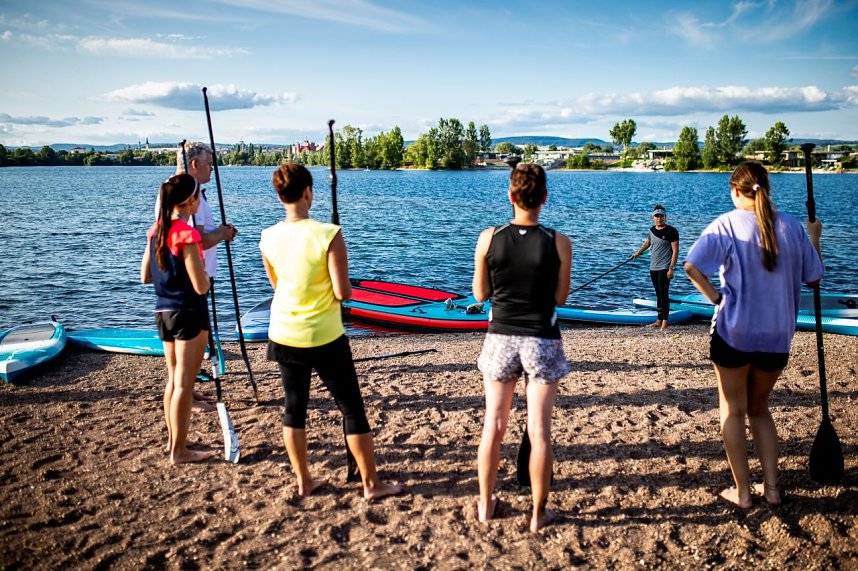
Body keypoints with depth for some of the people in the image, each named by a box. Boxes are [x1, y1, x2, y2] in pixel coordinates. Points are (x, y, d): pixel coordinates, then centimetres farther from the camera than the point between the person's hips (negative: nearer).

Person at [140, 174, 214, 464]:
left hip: (163, 312, 8)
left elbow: (145, 276, 12)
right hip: (189, 313, -8)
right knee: (184, 384, 1)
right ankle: (179, 451, 11)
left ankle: (172, 439, 33)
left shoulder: (155, 230, 5)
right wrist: (205, 276, 2)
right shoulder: (187, 234, -19)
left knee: (173, 378, 20)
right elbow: (201, 287, -19)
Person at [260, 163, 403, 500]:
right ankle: (371, 484, 16)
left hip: (285, 336, 5)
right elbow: (343, 293, -17)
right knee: (352, 409, 7)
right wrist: (345, 285, 4)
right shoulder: (328, 235, -18)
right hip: (325, 338, -4)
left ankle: (303, 482, 26)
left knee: (294, 407, 16)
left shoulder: (268, 238, -3)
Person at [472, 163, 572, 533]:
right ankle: (538, 513, 18)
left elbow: (480, 294, 1)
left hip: (501, 339, 2)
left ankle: (486, 505, 28)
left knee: (493, 425, 14)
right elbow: (560, 298, -2)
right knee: (539, 430, 7)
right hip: (542, 342, -1)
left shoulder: (489, 238, -7)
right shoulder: (559, 243, -10)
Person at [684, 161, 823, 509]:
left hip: (735, 332, -4)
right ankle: (771, 487, 22)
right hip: (777, 336, 4)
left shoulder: (728, 224, -9)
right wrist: (814, 237, 24)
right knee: (759, 409, 22)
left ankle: (742, 492, 14)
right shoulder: (791, 226, 1)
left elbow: (692, 266, -21)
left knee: (733, 411, 11)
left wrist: (714, 297, -8)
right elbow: (814, 278, 10)